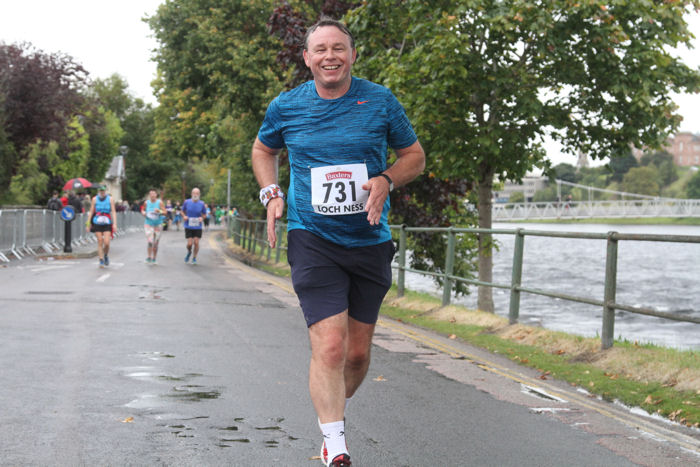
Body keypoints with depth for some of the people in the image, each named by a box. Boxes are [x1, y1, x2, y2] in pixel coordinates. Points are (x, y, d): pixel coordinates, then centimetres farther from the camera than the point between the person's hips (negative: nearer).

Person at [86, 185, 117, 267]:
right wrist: (88, 224, 6)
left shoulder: (110, 199, 4)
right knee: (100, 243, -3)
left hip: (107, 224, -1)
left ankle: (106, 255, 19)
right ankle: (101, 261, 4)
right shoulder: (95, 199, 6)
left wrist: (114, 223, -10)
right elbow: (91, 212, 9)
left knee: (106, 243, -10)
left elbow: (113, 212, 0)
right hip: (97, 224, 1)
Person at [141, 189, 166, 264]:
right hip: (148, 224, 0)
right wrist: (143, 213, -5)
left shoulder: (159, 202, -7)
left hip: (158, 225, 0)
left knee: (155, 244, 7)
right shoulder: (146, 202, -2)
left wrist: (159, 211, -29)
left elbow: (165, 212, -10)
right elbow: (142, 209, 17)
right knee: (150, 242, -16)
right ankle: (149, 257, -2)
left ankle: (154, 259, 23)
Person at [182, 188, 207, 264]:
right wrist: (184, 216, -10)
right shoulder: (186, 202, -3)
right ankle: (189, 252, 28)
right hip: (188, 226, 0)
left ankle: (194, 258, 14)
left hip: (198, 227, 0)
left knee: (196, 243, -6)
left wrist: (202, 218, -15)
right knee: (189, 243, -7)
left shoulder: (202, 204, -4)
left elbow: (204, 215, 7)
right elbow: (183, 211, 12)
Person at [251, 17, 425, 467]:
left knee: (358, 352, 10)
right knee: (329, 345, -17)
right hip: (312, 239, -2)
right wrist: (272, 194, 2)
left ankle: (334, 412, 39)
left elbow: (415, 155, 9)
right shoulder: (286, 107, 0)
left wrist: (385, 181, -11)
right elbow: (263, 150, 20)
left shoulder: (380, 101, -2)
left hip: (370, 241, 2)